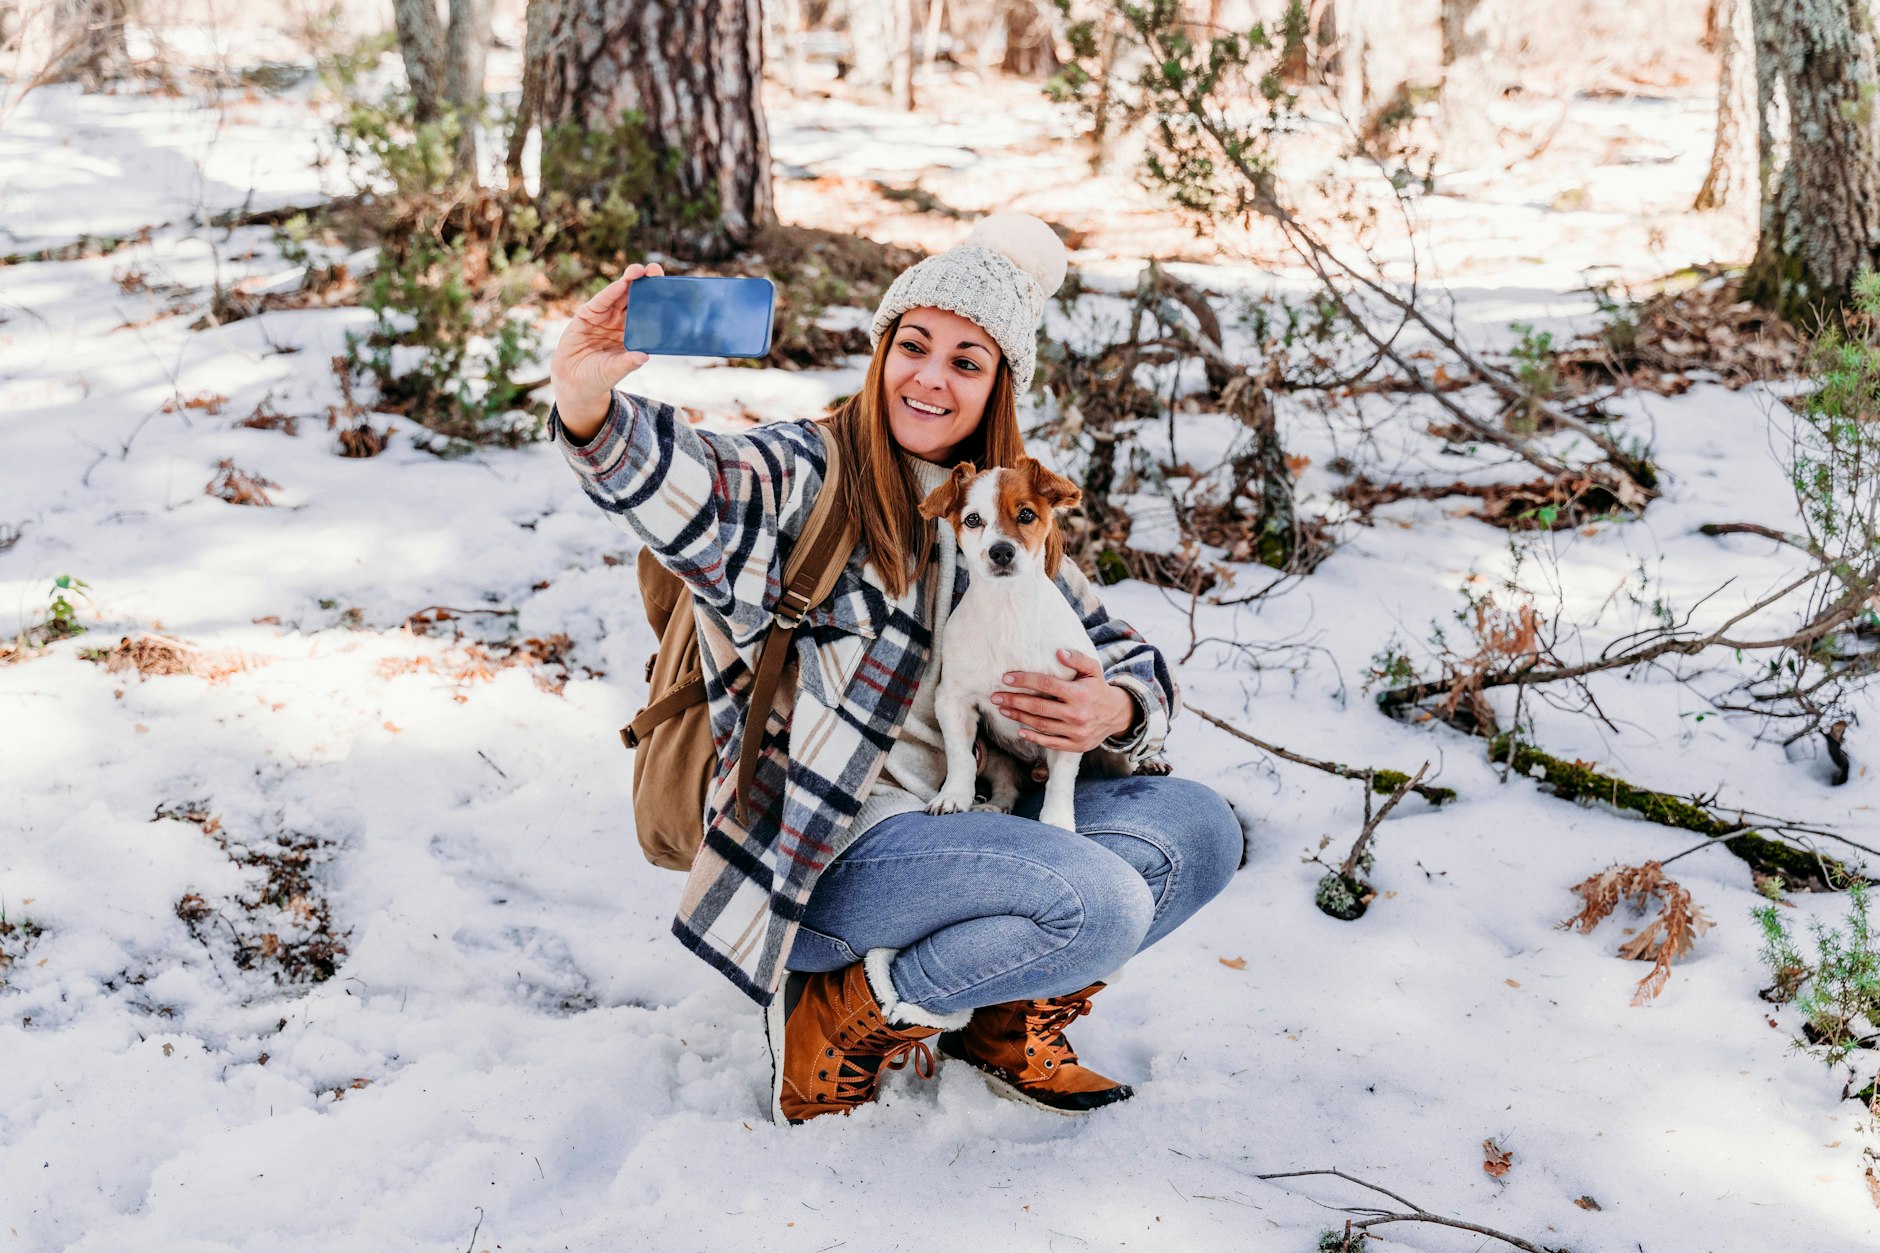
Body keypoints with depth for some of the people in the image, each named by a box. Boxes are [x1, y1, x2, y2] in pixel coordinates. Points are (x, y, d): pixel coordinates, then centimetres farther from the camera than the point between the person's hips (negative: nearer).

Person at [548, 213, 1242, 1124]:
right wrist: (587, 404, -54)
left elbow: (1122, 654, 14)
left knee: (1199, 828, -3)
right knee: (1099, 901, -26)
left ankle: (1004, 1014, 9)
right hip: (823, 861, -7)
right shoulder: (808, 476, -9)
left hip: (963, 824, 7)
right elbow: (682, 490, -31)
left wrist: (1119, 709, -12)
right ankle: (845, 1014, -5)